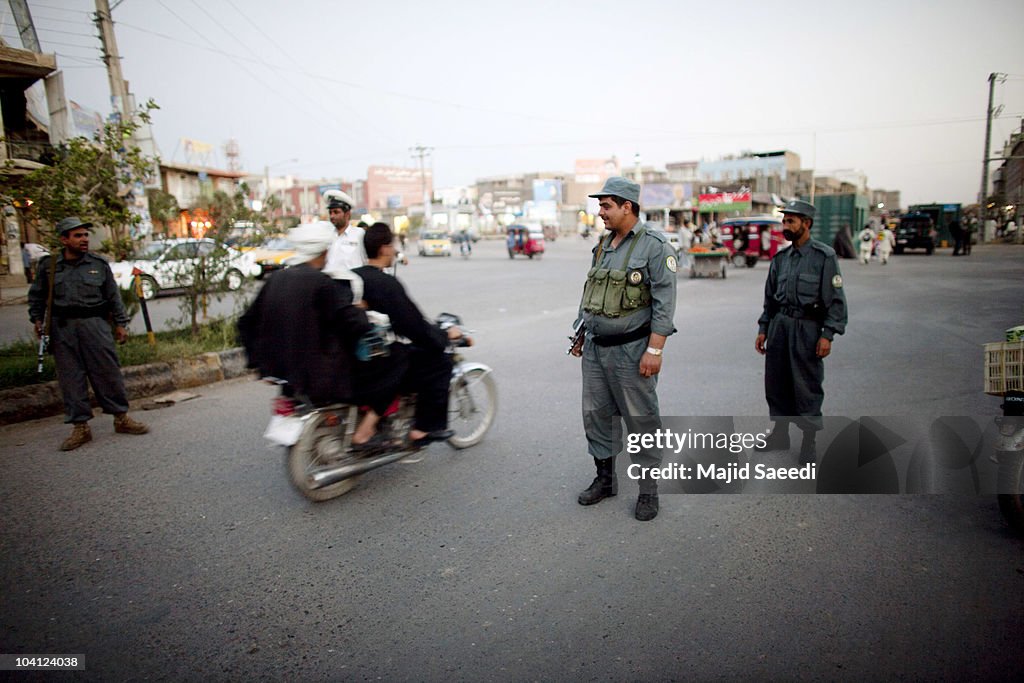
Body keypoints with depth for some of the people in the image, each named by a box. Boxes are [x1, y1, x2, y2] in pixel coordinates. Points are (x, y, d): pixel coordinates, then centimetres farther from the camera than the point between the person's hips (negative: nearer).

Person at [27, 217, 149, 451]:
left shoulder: (99, 265, 6)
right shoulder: (48, 265, 7)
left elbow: (113, 296, 9)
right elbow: (36, 295, 17)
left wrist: (120, 324, 5)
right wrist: (37, 320, 7)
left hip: (94, 324, 0)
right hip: (62, 328, 1)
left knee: (108, 372, -1)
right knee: (71, 377, 2)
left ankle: (121, 418, 10)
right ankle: (80, 427, 9)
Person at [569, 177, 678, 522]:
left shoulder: (654, 245, -10)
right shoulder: (602, 245, 11)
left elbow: (664, 302, -14)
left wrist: (655, 350, -19)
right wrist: (579, 334, 18)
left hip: (631, 351, -7)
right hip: (594, 348, 7)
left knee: (642, 420, 3)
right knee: (595, 415, 13)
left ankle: (648, 489, 18)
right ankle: (605, 479, 30)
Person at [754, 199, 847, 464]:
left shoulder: (824, 256, -6)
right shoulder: (781, 258, 11)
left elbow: (835, 300, -8)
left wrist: (827, 335, -14)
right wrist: (763, 329, 13)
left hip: (807, 327, -6)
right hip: (779, 324, 6)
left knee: (807, 387, 0)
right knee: (776, 383, 11)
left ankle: (809, 441, 14)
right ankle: (780, 434, 26)